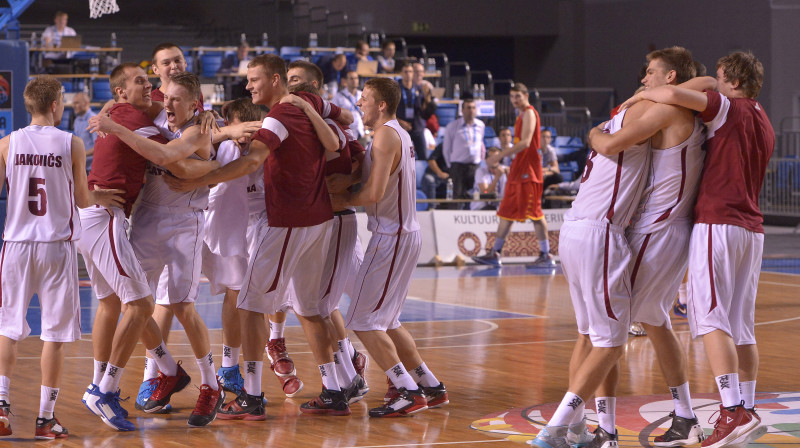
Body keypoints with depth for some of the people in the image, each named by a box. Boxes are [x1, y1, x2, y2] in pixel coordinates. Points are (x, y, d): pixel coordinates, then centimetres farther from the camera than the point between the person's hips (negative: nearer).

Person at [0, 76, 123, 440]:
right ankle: (46, 417, 4)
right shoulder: (71, 144, -6)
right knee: (55, 332, 3)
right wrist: (101, 198, 20)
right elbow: (82, 199, 1)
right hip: (57, 245, -2)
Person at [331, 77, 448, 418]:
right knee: (385, 322, 18)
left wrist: (344, 201, -8)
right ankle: (430, 387, 21)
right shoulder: (399, 134, 16)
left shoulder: (385, 135, -16)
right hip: (403, 233, 10)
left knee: (364, 321, -8)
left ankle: (408, 394, -10)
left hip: (391, 237, -10)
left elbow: (374, 192, -23)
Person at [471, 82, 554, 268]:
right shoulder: (522, 115, 19)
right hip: (518, 170, 10)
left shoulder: (529, 113, -10)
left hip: (528, 170, -10)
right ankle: (494, 254, 13)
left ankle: (546, 256, -6)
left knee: (534, 212, -9)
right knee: (506, 212, 10)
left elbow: (525, 143, -22)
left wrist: (500, 155, -24)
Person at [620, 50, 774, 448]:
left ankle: (732, 412, -21)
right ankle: (747, 411, 14)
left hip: (718, 222, -8)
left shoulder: (728, 109, -5)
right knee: (741, 326, 11)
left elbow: (674, 94, -20)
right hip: (752, 226, 8)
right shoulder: (764, 126, 20)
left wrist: (642, 95, -2)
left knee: (711, 319, -11)